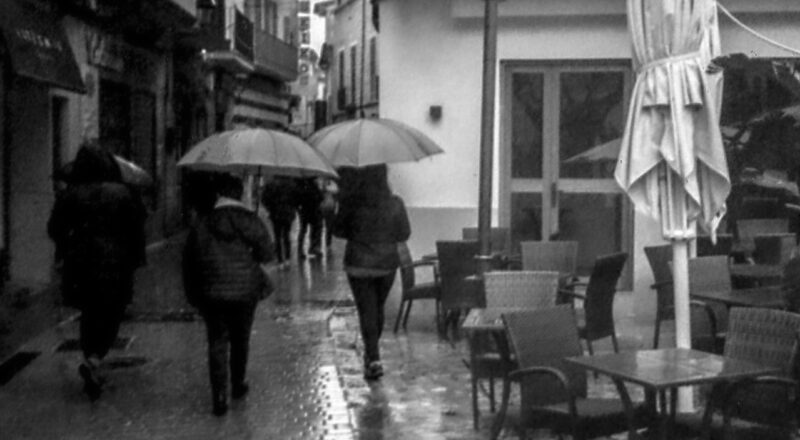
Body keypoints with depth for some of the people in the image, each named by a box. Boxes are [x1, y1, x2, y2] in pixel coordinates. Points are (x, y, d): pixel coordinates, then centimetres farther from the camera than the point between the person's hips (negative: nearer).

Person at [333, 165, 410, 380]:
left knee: (367, 310, 2)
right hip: (387, 263, 2)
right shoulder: (395, 204, -10)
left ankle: (374, 359, -9)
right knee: (378, 308, 19)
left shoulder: (352, 203, -13)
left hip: (358, 264, -2)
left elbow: (338, 230, -3)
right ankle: (371, 353, 34)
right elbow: (404, 234, -2)